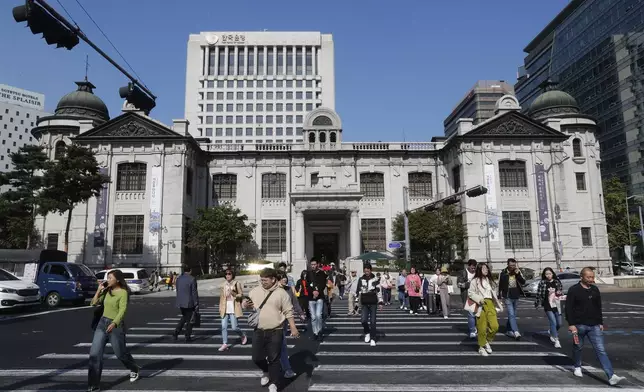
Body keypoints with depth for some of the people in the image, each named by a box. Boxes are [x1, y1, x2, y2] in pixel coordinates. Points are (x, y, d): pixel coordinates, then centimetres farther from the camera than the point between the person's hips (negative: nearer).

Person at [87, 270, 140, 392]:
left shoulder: (123, 292, -13)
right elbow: (94, 303, 9)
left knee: (121, 353, 11)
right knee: (95, 354, -6)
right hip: (102, 323, 6)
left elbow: (123, 310, -24)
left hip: (116, 325, -5)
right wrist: (99, 290, -3)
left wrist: (114, 323, -38)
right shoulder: (107, 291, 6)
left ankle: (135, 370, 39)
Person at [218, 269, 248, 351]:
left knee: (234, 327, -3)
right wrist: (220, 308, 8)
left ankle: (243, 336, 24)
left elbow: (241, 295, -2)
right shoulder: (223, 285, 9)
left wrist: (233, 294, -19)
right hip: (225, 309, 4)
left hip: (233, 308, -4)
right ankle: (225, 344, 11)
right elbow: (221, 297, 12)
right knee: (223, 326, 0)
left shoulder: (237, 284, -3)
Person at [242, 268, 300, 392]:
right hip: (258, 331, 4)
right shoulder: (255, 291, 4)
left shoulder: (281, 293, -6)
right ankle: (266, 372, 38)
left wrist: (293, 328, -6)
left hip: (275, 332, -4)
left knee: (274, 359, 1)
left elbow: (288, 312, -3)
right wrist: (245, 304, -10)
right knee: (257, 357, 8)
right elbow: (246, 304, 14)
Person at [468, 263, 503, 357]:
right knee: (482, 328, -3)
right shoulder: (475, 281, -1)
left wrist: (499, 305, 18)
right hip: (481, 306, -5)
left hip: (490, 304, 5)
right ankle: (481, 347, 14)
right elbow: (470, 293, -3)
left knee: (495, 326, -7)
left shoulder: (489, 280, 18)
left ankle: (487, 341, 18)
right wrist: (479, 299, -16)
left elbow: (494, 294, 21)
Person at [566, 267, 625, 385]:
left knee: (601, 350, -3)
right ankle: (577, 367, 33)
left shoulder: (595, 290, 8)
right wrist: (571, 324, -14)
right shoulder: (574, 290, -8)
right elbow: (568, 308, -10)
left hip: (594, 326, 3)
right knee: (578, 347, 12)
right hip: (579, 325, -3)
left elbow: (599, 308, 17)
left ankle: (611, 376, -8)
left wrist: (600, 323, 14)